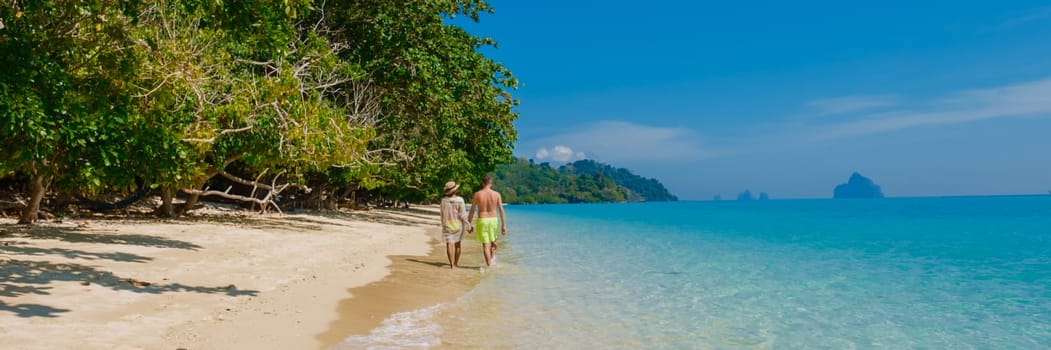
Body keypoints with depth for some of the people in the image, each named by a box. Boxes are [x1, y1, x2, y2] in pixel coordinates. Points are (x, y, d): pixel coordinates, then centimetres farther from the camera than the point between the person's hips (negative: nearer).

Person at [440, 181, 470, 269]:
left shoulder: (444, 200, -9)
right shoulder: (460, 200, -15)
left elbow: (442, 214, 1)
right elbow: (463, 214, -14)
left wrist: (443, 224, 14)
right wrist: (468, 223, 0)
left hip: (447, 225, 0)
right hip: (458, 224, 0)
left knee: (449, 244, -2)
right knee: (457, 243, 17)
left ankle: (452, 264, -13)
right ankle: (456, 262, 27)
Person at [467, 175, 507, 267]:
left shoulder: (477, 194, -4)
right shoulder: (496, 194, -3)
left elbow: (472, 211, -1)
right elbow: (501, 211, -4)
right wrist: (504, 225, 2)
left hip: (482, 221, -1)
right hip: (493, 220, 1)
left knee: (485, 244, 3)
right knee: (493, 241, 24)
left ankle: (489, 265, 2)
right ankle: (493, 258, 10)